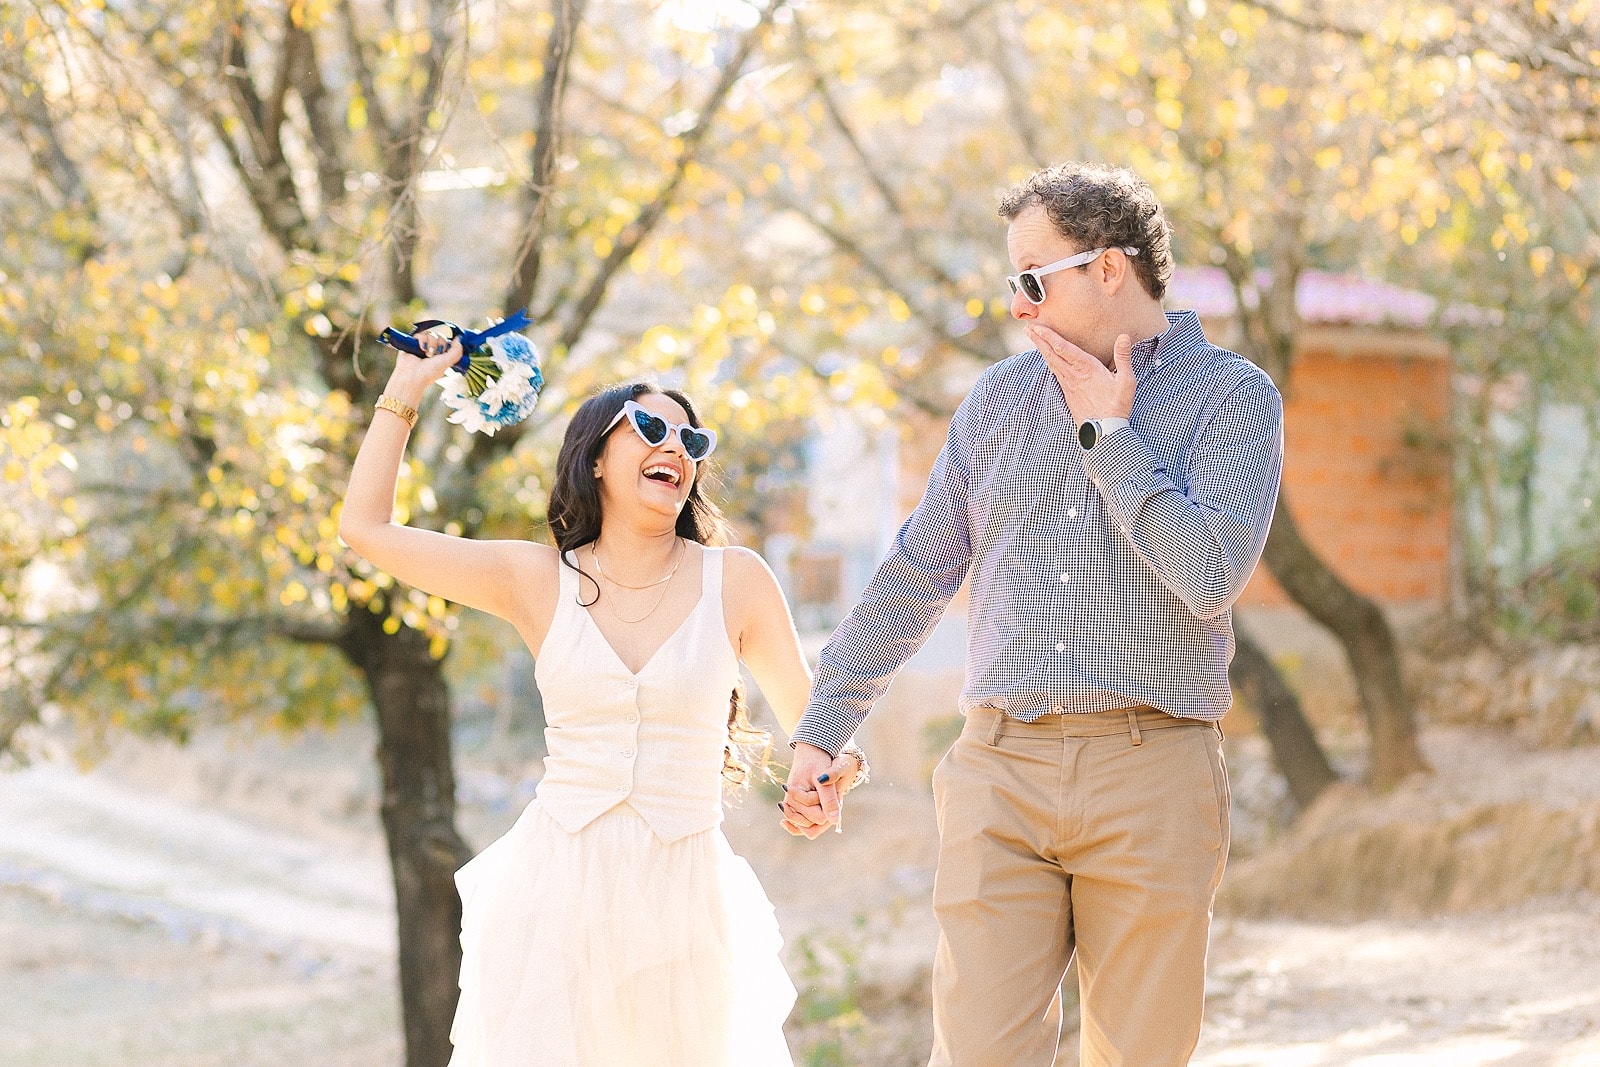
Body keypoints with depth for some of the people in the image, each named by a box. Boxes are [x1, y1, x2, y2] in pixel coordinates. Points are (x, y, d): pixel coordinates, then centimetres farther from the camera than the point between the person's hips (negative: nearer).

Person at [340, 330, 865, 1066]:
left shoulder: (735, 580, 3)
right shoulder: (538, 581, 4)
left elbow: (812, 723, 11)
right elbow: (365, 528, 7)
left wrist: (830, 774, -11)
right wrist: (406, 390, 11)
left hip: (681, 894, 0)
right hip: (556, 889, 0)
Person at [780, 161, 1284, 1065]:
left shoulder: (1233, 398, 1)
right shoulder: (1001, 398, 15)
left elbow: (1212, 577, -14)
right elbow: (917, 575, 19)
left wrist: (1106, 435, -7)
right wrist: (823, 729, 18)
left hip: (1149, 779, -3)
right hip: (1002, 776, 3)